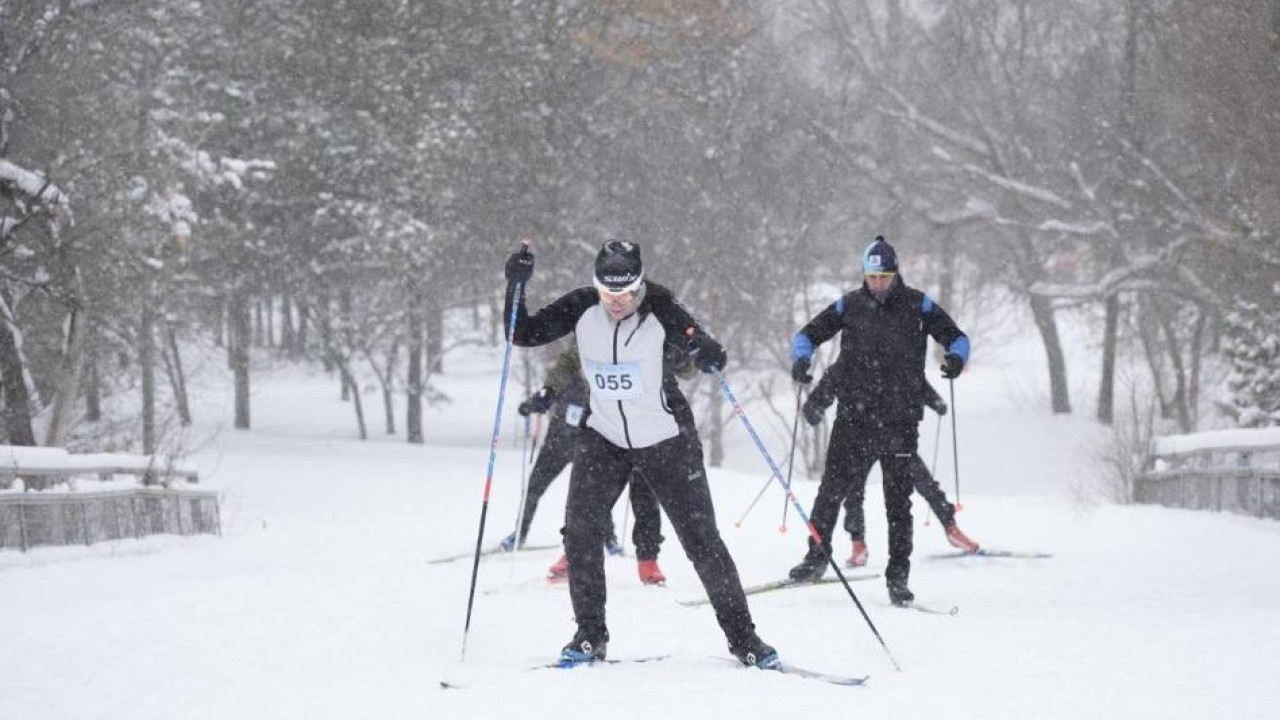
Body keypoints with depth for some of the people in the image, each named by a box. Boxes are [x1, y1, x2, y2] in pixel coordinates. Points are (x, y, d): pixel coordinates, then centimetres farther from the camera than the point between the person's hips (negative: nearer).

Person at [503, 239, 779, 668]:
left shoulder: (659, 310, -19)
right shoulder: (580, 309, -11)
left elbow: (708, 355, -21)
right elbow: (523, 335, -5)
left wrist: (708, 354, -44)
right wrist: (516, 286, -19)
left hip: (667, 440, -3)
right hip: (605, 439, 3)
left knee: (701, 538, -2)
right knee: (579, 528, -12)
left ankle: (742, 636, 11)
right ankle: (590, 635, 2)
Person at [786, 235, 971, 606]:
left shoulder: (918, 306, 1)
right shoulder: (850, 305, 5)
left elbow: (956, 336, 4)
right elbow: (808, 334, 11)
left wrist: (956, 357, -18)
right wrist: (801, 357, -11)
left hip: (900, 421, -1)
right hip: (853, 418, 1)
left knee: (898, 499, 1)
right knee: (832, 488, 0)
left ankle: (898, 575, 8)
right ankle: (817, 556, 15)